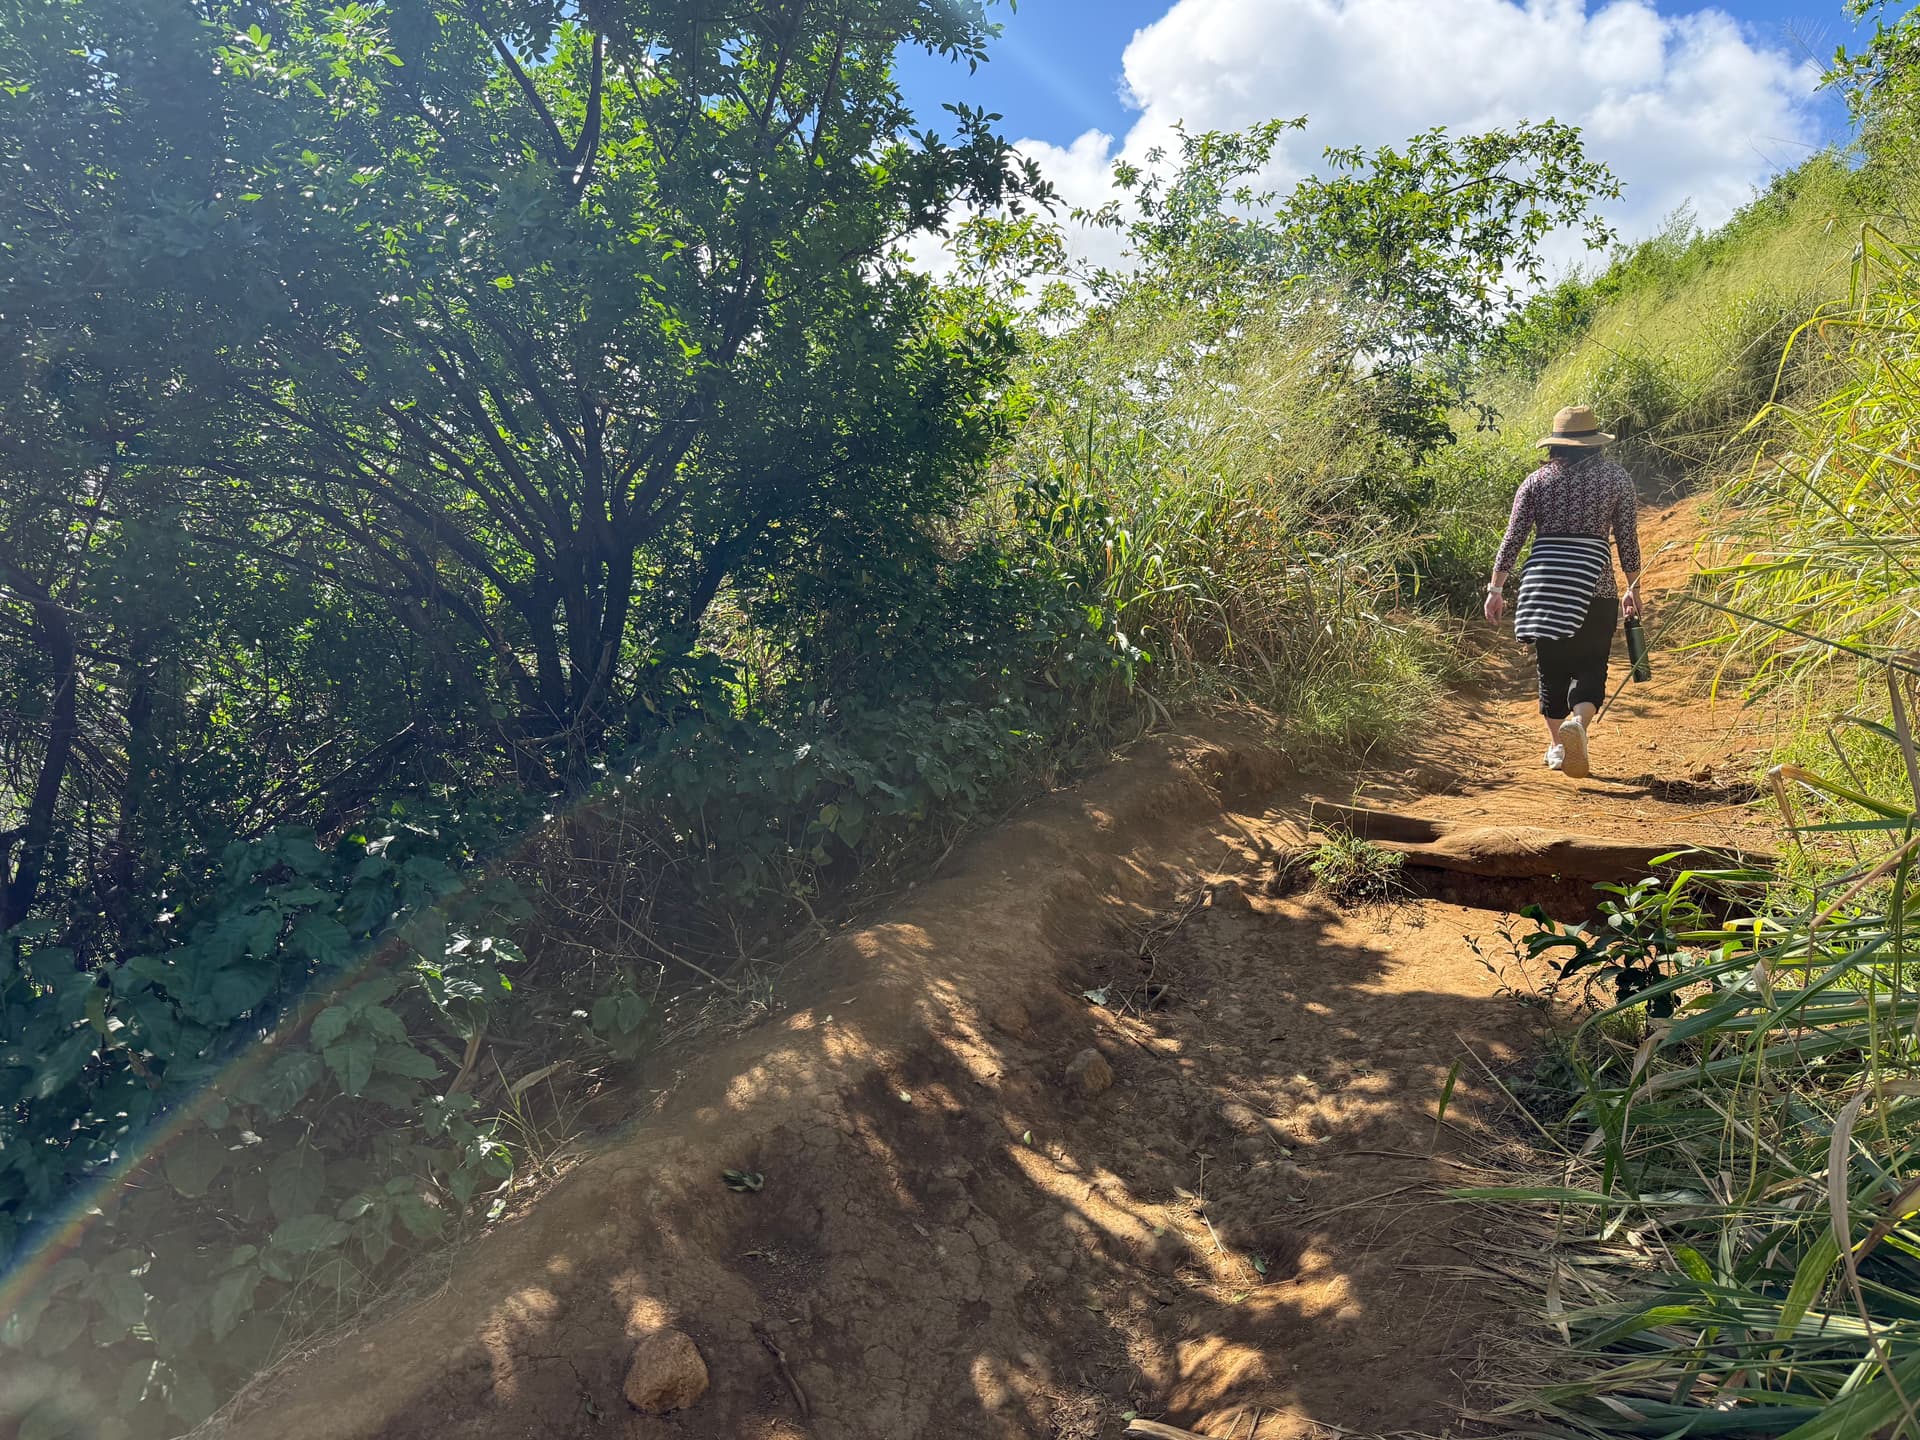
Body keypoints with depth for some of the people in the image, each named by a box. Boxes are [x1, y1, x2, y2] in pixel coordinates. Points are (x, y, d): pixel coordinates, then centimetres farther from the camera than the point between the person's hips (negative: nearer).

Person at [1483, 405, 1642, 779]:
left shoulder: (1537, 481, 7)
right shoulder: (1618, 478, 7)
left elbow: (1513, 539, 4)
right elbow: (1627, 540, 8)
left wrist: (1496, 588, 9)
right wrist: (1633, 588, 17)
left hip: (1543, 580, 1)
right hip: (1594, 581, -1)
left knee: (1551, 667, 14)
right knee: (1590, 666, 4)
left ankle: (1557, 746, 20)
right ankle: (1578, 722, -26)